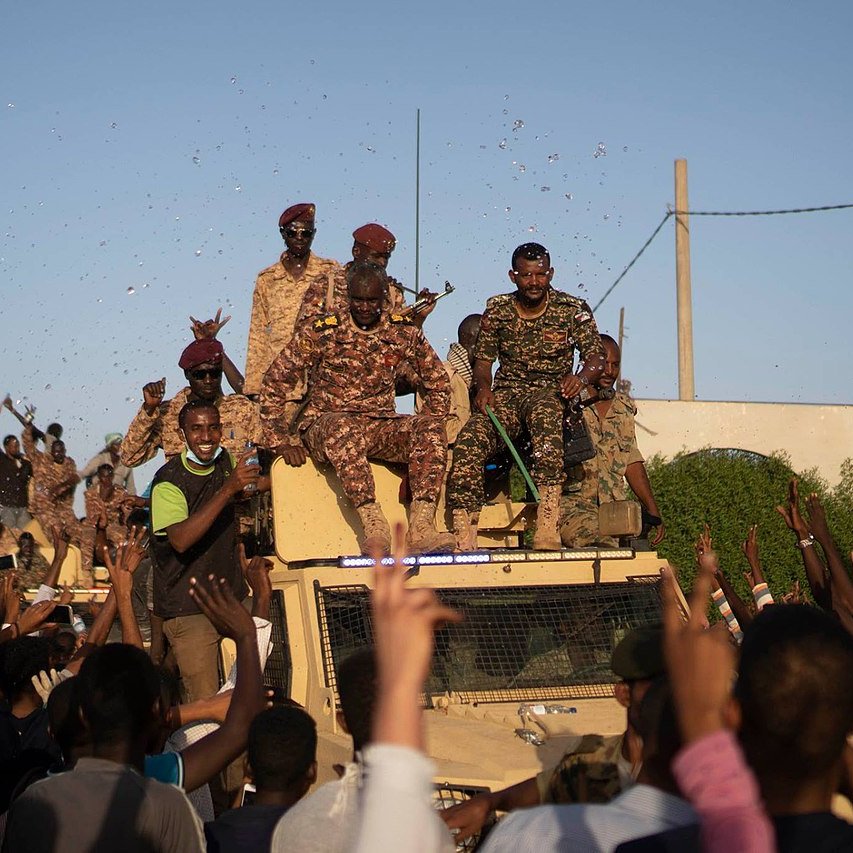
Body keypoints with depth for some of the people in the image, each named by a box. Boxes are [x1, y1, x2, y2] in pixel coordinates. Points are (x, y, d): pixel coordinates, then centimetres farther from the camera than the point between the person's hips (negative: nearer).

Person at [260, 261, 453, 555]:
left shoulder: (403, 333, 5)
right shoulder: (321, 332, -4)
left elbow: (438, 382, 14)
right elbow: (275, 382, -3)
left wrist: (429, 427, -1)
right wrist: (281, 440, -9)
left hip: (381, 425, 3)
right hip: (323, 424, -3)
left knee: (430, 429, -26)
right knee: (343, 429, -40)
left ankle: (420, 527, -38)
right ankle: (373, 524, -46)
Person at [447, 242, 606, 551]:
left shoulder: (572, 310, 3)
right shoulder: (496, 309, 8)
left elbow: (596, 357, -1)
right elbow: (483, 359, 12)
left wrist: (582, 377, -25)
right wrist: (483, 386, -11)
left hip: (549, 391, -2)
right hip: (506, 392, 3)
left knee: (544, 414, -42)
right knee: (469, 440, -30)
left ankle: (547, 524, -52)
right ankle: (463, 537, -32)